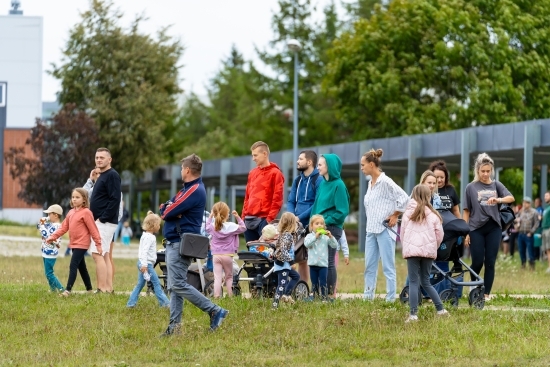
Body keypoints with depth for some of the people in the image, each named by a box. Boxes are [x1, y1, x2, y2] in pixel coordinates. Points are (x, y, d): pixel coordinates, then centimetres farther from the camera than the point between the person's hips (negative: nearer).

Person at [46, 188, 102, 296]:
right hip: (74, 244, 9)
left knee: (73, 266, -15)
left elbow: (93, 229, -12)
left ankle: (68, 290, -20)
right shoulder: (71, 213, 12)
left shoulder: (86, 212, -11)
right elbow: (63, 227, 11)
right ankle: (89, 289, 24)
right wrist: (53, 237, 1)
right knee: (81, 267, 14)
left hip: (81, 244, -9)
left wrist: (98, 244, -12)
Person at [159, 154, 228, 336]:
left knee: (178, 285, -14)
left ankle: (215, 311, -12)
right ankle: (174, 325, 7)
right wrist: (168, 209, -7)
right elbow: (165, 210, 15)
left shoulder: (194, 191, -16)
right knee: (174, 287, 8)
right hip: (174, 242, 11)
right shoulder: (188, 188, 18)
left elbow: (168, 213, -19)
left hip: (181, 244, -11)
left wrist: (167, 210, 3)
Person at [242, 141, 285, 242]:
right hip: (249, 219, 7)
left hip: (264, 220, -7)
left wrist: (270, 218, -15)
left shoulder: (275, 173, -3)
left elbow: (277, 199, -8)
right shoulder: (252, 173, 18)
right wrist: (244, 216, 13)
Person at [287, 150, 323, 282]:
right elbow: (291, 201, 14)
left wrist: (300, 217, -16)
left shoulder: (318, 180, -7)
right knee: (301, 260, 10)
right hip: (298, 226, 7)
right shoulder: (298, 180, 16)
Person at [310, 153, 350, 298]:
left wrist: (326, 221, -13)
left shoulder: (338, 185, -11)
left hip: (332, 228, -7)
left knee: (328, 261, -3)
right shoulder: (322, 183, 12)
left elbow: (342, 211, -13)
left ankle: (329, 293, 3)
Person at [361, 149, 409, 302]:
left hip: (384, 230, -9)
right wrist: (370, 221, 15)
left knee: (388, 266, -5)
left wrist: (395, 216, -11)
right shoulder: (371, 183, 14)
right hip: (371, 230, 9)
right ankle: (368, 296, 14)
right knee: (369, 266, 9)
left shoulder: (385, 182, -12)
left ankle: (391, 298, -2)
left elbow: (404, 198, -18)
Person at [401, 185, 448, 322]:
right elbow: (439, 235, 5)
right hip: (428, 251, 2)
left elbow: (402, 232, 9)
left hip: (412, 250, -2)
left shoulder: (408, 213, 7)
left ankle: (413, 314, -11)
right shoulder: (433, 214, 6)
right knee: (426, 282, 15)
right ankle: (441, 309, 12)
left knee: (413, 282, -2)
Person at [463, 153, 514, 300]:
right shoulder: (471, 187, 4)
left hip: (494, 228, 1)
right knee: (477, 262, -2)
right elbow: (466, 211, 3)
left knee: (490, 263, 0)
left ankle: (487, 293, 6)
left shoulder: (496, 185, 8)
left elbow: (511, 198, -8)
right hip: (476, 228, -1)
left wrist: (498, 200, -28)